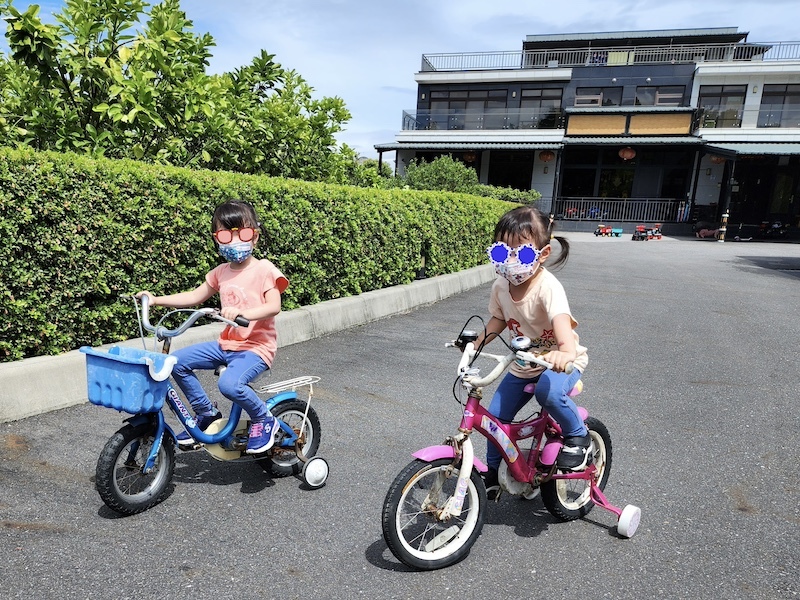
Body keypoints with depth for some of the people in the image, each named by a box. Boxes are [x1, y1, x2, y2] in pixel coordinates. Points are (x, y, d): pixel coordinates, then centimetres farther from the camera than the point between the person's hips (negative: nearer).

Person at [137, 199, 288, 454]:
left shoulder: (264, 269, -10)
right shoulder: (221, 272, 10)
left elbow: (274, 306, -22)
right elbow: (195, 296, 18)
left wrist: (242, 312, -38)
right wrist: (156, 299, 9)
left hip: (256, 347, -7)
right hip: (226, 344, 7)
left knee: (229, 383, -31)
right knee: (177, 361, -3)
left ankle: (264, 420, -3)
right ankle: (207, 414, 14)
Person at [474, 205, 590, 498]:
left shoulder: (547, 287, -29)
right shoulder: (501, 286, -10)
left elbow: (562, 320, -47)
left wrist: (566, 352, -67)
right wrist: (475, 344, -6)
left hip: (560, 361, -6)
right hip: (523, 365, 6)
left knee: (549, 392, -37)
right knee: (495, 415, 3)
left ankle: (578, 436, -5)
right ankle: (493, 473, 27)